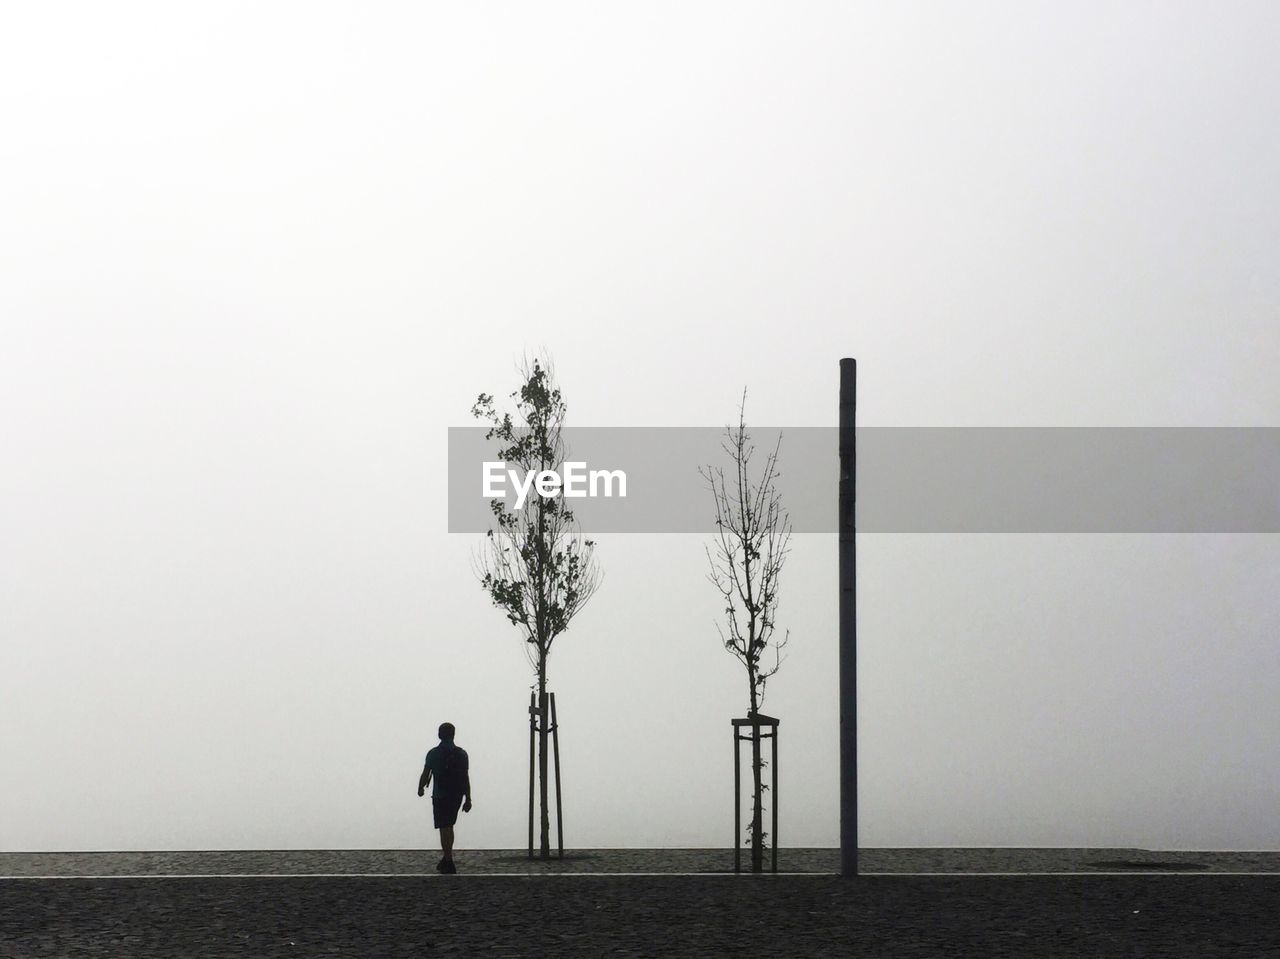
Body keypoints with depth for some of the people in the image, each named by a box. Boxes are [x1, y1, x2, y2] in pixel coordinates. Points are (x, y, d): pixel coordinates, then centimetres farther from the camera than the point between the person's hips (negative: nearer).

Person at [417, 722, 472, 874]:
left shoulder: (433, 754, -8)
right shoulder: (462, 754, -1)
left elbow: (425, 775, -3)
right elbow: (466, 778, -1)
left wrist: (421, 789, 17)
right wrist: (468, 799, 3)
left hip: (440, 796, -4)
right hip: (457, 796, 4)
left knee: (444, 828, -1)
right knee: (449, 827, 19)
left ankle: (449, 863, -4)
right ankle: (446, 859, 22)